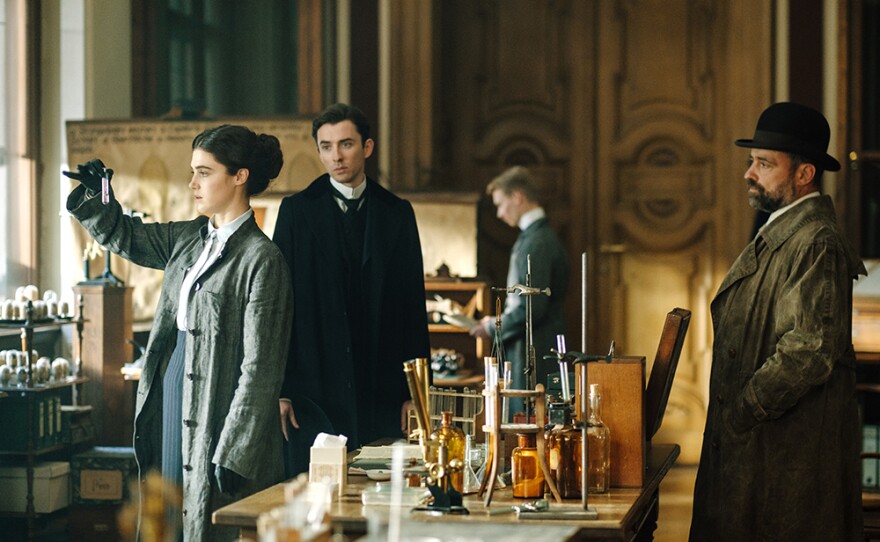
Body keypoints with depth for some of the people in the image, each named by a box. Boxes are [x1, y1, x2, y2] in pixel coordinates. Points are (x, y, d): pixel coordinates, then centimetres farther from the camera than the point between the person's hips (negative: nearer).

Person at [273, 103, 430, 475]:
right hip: (314, 394, -1)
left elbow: (414, 307, 8)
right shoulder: (296, 211, 4)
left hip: (382, 396, 2)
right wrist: (279, 389, -5)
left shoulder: (397, 213, 8)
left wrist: (414, 392, 3)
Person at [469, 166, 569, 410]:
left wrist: (493, 328, -9)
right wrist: (498, 324, 13)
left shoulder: (537, 242, -16)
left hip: (532, 359, -10)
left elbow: (533, 308, -22)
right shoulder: (539, 236, 16)